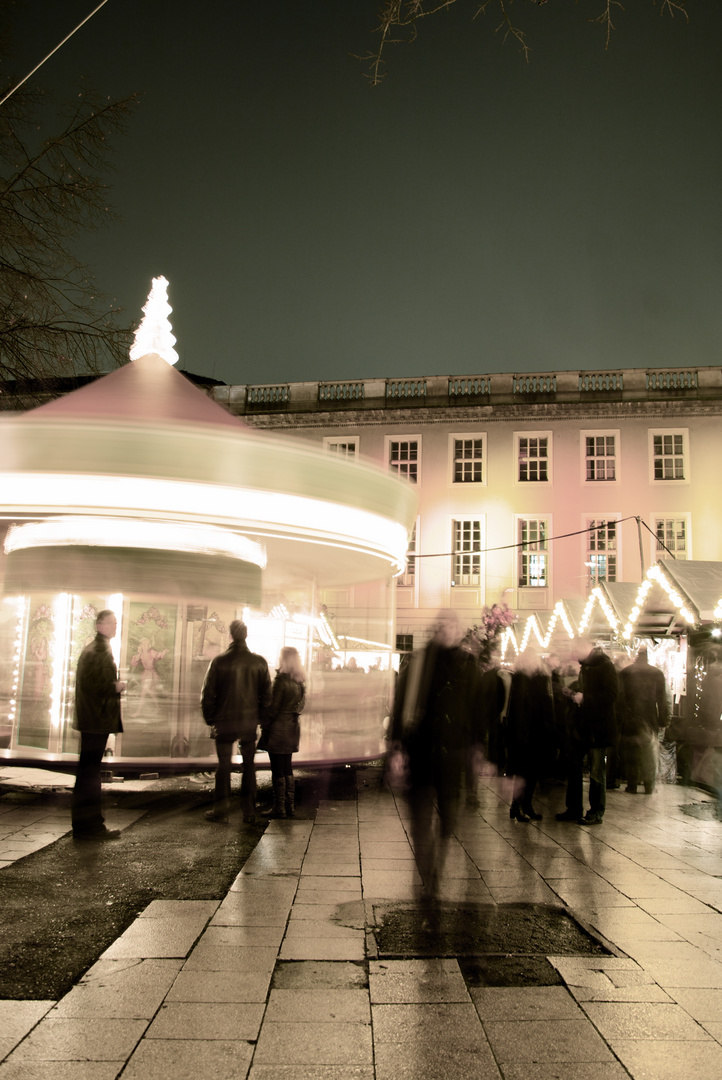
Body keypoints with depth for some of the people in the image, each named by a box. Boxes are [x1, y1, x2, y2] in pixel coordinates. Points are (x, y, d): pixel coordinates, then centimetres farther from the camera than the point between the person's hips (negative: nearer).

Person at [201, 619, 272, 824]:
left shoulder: (219, 662, -9)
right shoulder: (259, 662, -3)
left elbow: (207, 694, -6)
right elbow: (266, 695, 1)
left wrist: (210, 720, 5)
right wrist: (258, 717, 11)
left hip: (224, 723, -2)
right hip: (249, 723, 2)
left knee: (224, 765, 8)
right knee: (248, 765, 12)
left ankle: (221, 811, 10)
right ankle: (249, 811, 16)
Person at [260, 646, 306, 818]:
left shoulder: (281, 680, -16)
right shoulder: (300, 681, 5)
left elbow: (273, 707, -15)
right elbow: (300, 704, 9)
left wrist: (264, 725, -8)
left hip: (278, 727, -7)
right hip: (293, 726, 7)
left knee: (277, 769, 1)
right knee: (287, 767, 14)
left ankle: (279, 807, 6)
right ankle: (290, 806, 18)